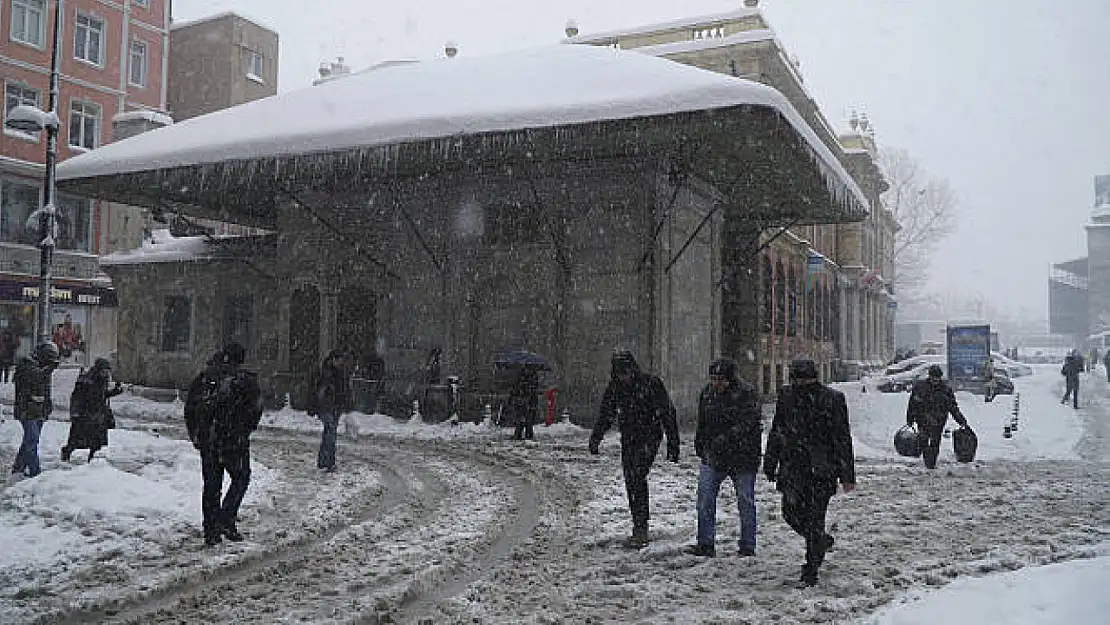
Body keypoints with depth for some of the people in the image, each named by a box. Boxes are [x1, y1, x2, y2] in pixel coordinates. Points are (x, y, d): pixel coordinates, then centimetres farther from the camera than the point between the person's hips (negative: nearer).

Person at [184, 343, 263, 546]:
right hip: (234, 440, -4)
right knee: (241, 478, 12)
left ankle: (211, 531, 15)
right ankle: (226, 521, 0)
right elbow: (256, 409, -8)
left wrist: (196, 436, 17)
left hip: (206, 440, 5)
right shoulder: (246, 380, -4)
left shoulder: (204, 376, 10)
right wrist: (245, 430, 7)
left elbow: (189, 407, 12)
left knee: (211, 485, 12)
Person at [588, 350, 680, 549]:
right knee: (630, 482, 5)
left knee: (637, 477, -21)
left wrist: (673, 443, -9)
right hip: (628, 440, 6)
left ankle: (640, 530, -19)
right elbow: (605, 416, 12)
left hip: (649, 437, -6)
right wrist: (595, 439, -1)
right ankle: (640, 531, 17)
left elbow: (668, 414, -8)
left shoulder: (651, 384, -11)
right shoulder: (614, 389, 4)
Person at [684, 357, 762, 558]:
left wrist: (725, 438, -33)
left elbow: (747, 424, -22)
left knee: (745, 500, 6)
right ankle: (706, 544, 4)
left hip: (742, 457, -5)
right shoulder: (707, 392, 6)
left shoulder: (747, 393, -12)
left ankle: (748, 546, 18)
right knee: (705, 498, -2)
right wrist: (700, 446, 20)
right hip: (712, 456, 5)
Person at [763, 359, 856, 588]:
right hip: (794, 467, 4)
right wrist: (770, 465, 14)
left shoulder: (832, 399, -8)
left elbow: (843, 439, -5)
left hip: (822, 469, -4)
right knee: (791, 512, 3)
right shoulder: (786, 396, 4)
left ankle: (810, 573, 8)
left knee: (815, 519, -3)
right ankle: (822, 540, 33)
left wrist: (847, 476, -6)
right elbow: (776, 432, 14)